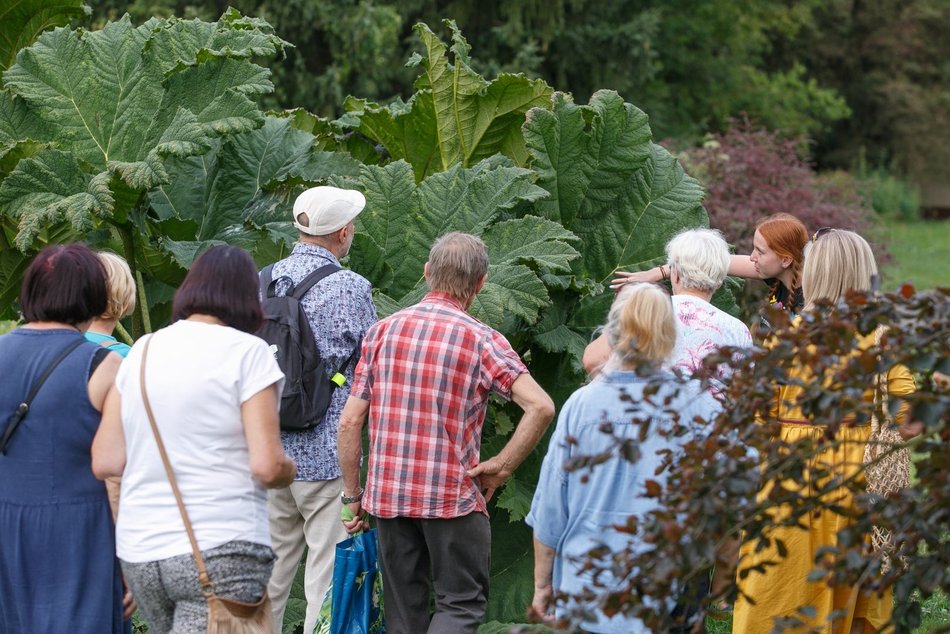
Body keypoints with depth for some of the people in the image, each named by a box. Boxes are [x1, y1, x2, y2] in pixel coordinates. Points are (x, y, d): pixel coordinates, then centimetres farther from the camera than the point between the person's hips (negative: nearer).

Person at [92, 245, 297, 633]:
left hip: (140, 550, 6)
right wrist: (288, 471, 9)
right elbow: (267, 466, -13)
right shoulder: (247, 352, -6)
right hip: (222, 549, -6)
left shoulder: (142, 351, 9)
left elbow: (105, 462, 6)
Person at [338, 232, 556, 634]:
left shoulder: (382, 332, 4)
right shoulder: (481, 341, -7)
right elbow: (540, 407, -19)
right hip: (453, 496, -4)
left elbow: (350, 422, 3)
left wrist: (352, 494, 11)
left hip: (387, 495, 4)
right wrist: (502, 466, -8)